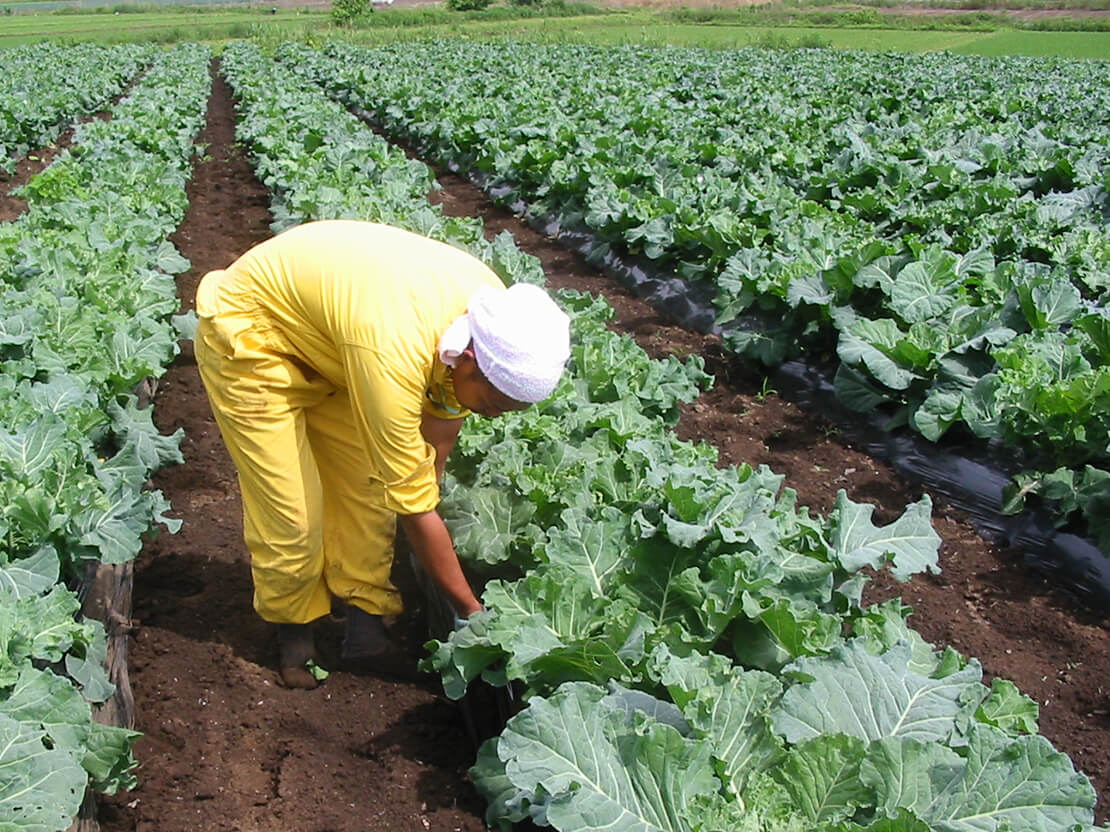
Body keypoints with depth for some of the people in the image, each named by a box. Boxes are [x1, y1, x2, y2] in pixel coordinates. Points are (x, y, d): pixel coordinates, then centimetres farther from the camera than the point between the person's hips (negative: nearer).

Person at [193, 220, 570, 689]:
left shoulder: (495, 309, -19)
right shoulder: (393, 356, -41)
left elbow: (443, 418, -1)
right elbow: (413, 503, -31)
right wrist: (472, 612, -21)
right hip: (245, 332, -7)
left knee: (369, 486, 1)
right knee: (290, 512, -8)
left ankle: (364, 632, 14)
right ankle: (293, 634, 17)